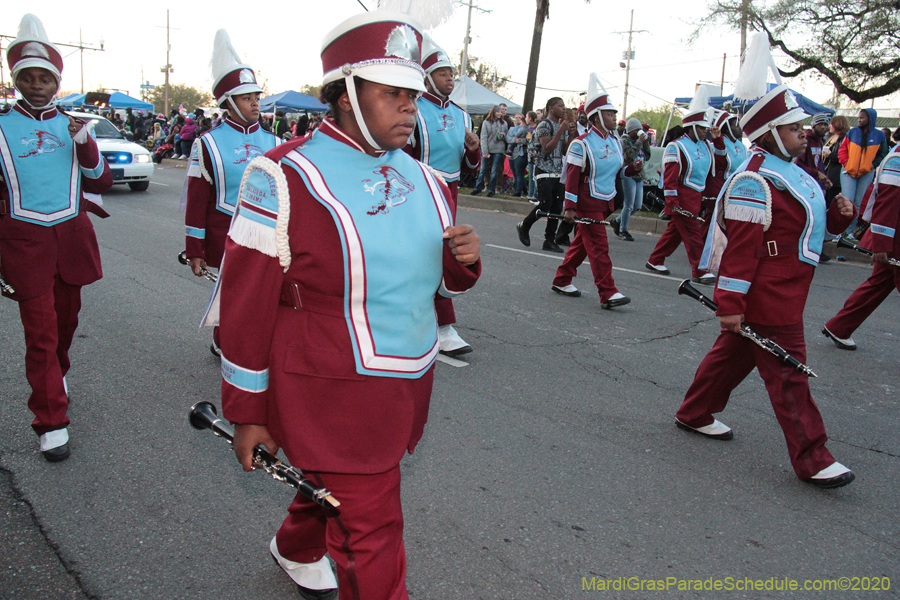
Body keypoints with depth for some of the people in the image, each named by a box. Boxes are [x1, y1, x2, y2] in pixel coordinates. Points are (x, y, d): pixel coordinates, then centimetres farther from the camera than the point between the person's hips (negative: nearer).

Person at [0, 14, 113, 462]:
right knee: (40, 331, -4)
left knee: (66, 318, 16)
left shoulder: (73, 124, 8)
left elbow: (101, 181, 3)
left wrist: (84, 143, -11)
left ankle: (55, 373, 43)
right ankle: (51, 423, 3)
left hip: (72, 236, 3)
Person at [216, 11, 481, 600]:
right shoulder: (286, 178, -16)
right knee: (372, 533, 2)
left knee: (339, 478, 27)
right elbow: (246, 302, -12)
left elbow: (443, 278, 16)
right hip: (335, 392, -7)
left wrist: (464, 260, -9)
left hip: (410, 384, 7)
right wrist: (247, 412, -8)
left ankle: (296, 549, 57)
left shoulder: (422, 179, 5)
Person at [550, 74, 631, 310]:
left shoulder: (614, 141, 11)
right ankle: (608, 294, -8)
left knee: (582, 242, 14)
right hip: (588, 203, -8)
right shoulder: (582, 144, -14)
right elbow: (572, 177, -15)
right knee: (599, 247, -9)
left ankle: (561, 281, 26)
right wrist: (570, 207, -18)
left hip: (605, 202, 8)